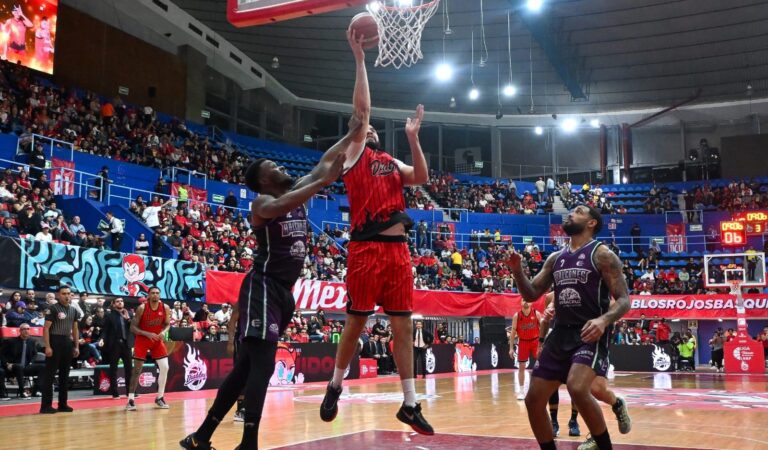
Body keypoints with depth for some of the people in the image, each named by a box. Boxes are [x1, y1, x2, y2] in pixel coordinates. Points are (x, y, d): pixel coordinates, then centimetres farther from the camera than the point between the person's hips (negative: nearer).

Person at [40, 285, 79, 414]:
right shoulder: (53, 309, -7)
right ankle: (46, 405, -2)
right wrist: (47, 346, -18)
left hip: (68, 343, 7)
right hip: (55, 342, -7)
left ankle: (63, 404, 17)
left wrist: (76, 346, 13)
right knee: (49, 374, -5)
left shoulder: (73, 310, 12)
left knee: (65, 374, 10)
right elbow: (46, 328, -11)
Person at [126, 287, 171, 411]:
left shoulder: (165, 308, -9)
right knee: (137, 370, -4)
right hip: (142, 340, -3)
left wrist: (163, 332, -17)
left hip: (157, 340, 3)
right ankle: (131, 399, 2)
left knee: (164, 367, -5)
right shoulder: (142, 308, -19)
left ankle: (160, 398, 8)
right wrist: (147, 334, -28)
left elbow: (167, 324, 5)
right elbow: (133, 327, -16)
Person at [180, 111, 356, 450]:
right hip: (263, 289, -8)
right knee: (262, 366, -15)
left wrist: (351, 134, 14)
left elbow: (323, 162, 20)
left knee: (246, 367, 11)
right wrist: (324, 182, -37)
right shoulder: (261, 202, -9)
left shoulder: (297, 192, 14)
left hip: (284, 292, 8)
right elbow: (278, 208, -33)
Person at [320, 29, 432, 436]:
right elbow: (361, 107, -3)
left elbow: (422, 178, 6)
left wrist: (413, 138, 4)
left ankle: (410, 404, 11)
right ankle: (335, 387, 22)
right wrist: (359, 59, -3)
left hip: (398, 248, 5)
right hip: (366, 248, -5)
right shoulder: (353, 154, 7)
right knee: (356, 322, 1)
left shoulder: (392, 163, 22)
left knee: (403, 326, 5)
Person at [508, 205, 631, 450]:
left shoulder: (602, 254, -5)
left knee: (578, 389, -30)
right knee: (533, 400, 3)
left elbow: (624, 299, -8)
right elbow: (531, 294, 17)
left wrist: (604, 320, -28)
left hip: (590, 334, -7)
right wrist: (517, 270, -2)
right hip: (560, 334, 7)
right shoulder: (555, 258, 14)